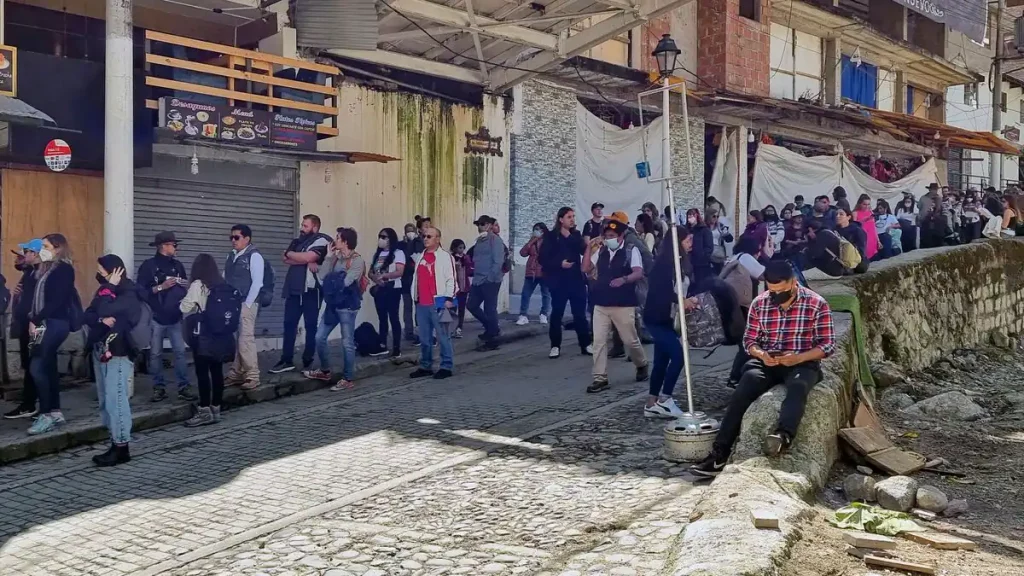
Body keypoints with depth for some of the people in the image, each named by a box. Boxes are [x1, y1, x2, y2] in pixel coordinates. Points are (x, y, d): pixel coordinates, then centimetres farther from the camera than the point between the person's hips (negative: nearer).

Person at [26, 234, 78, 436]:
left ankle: (46, 415, -7)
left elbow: (56, 301, -17)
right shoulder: (46, 269, 18)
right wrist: (34, 320, 2)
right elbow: (39, 297, 14)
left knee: (37, 367, -13)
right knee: (48, 368, 10)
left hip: (55, 323, -9)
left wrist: (36, 320, -16)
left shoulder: (64, 269, -9)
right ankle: (55, 412, 16)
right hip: (45, 324, 9)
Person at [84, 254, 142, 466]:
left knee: (115, 401, -10)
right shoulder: (106, 290, 14)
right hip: (100, 351, 9)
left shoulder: (129, 295, -12)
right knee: (105, 401, 11)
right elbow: (87, 316, 5)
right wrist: (102, 320, -16)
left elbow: (104, 310, -25)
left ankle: (121, 448, -5)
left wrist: (110, 286, -14)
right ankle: (115, 444, 18)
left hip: (118, 353, -9)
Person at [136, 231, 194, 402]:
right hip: (156, 317, -3)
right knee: (155, 354, 3)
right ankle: (159, 388, 12)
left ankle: (183, 388, 3)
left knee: (180, 352, -1)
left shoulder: (178, 265, 11)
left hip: (175, 317, 3)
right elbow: (141, 292, -10)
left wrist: (187, 285, 0)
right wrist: (161, 287, -17)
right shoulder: (148, 266, -4)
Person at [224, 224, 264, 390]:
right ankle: (235, 374, 16)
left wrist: (246, 304, -15)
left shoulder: (254, 255, -7)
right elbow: (224, 280, 16)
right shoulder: (231, 256, 15)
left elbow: (257, 282, -12)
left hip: (246, 304, -7)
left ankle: (252, 377, -5)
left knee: (246, 339, -10)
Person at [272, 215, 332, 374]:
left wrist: (290, 254, 1)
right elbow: (285, 259, 3)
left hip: (311, 289, -7)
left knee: (310, 326, 2)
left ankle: (308, 361, 9)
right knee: (289, 324, 5)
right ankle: (286, 361, 10)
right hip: (294, 289, 7)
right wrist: (306, 263, -13)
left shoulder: (321, 241, -5)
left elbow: (306, 257, -18)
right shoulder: (297, 241, 17)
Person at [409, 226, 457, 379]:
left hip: (438, 303, -7)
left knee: (443, 337, -3)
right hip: (421, 303, 7)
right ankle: (425, 367, 19)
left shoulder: (445, 256, -4)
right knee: (424, 338, 11)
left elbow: (451, 279, -9)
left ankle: (446, 367, 2)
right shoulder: (419, 257, 17)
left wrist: (448, 298, -16)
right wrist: (416, 298, 16)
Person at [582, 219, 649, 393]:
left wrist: (623, 279, -35)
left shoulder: (631, 251, -5)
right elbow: (586, 269, 7)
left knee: (630, 340, 6)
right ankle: (600, 379, 3)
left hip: (624, 305, -4)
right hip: (601, 305, 4)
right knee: (599, 342, -2)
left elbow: (638, 273, -16)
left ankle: (642, 365, 35)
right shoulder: (600, 251, 9)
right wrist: (589, 247, -2)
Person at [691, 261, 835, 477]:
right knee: (742, 391, -27)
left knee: (798, 386, -38)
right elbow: (749, 339, 10)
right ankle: (719, 454, -31)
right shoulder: (759, 304, 5)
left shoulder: (816, 304, -4)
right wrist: (760, 354, -14)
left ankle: (783, 436, -63)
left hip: (803, 363, -2)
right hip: (767, 362, 2)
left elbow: (828, 345, -4)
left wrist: (798, 358, -20)